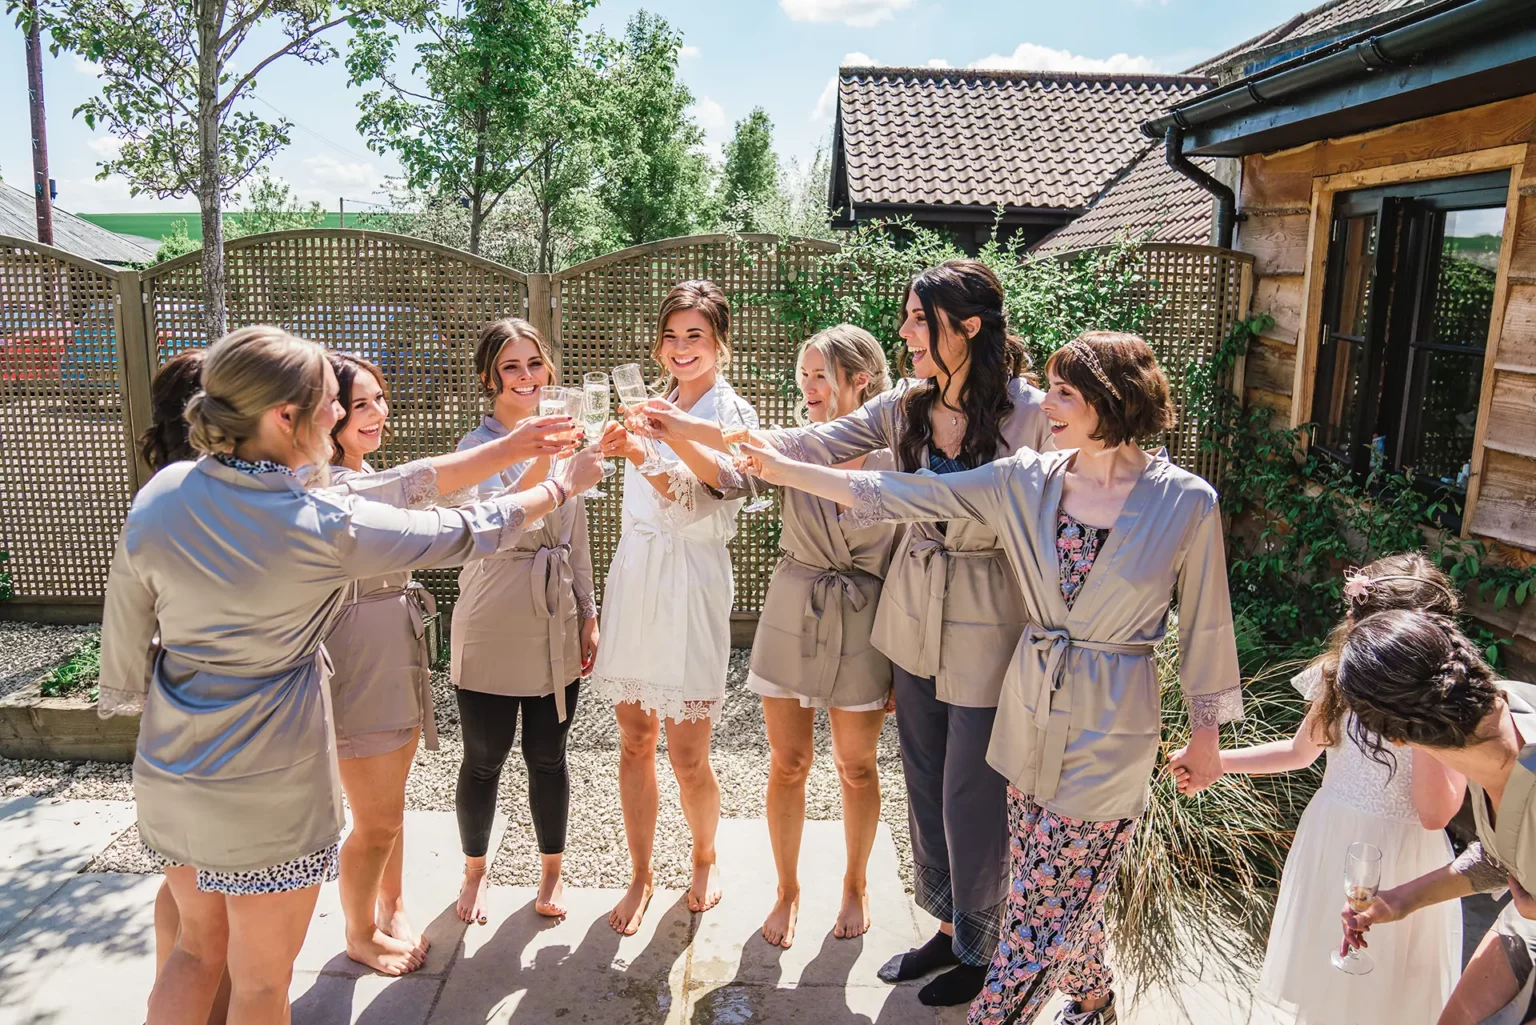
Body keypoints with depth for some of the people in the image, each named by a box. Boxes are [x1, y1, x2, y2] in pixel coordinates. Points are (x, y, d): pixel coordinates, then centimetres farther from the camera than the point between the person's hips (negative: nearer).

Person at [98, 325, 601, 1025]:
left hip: (168, 778, 6)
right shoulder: (325, 524, -24)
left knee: (198, 946, 26)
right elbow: (463, 535, -11)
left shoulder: (159, 497, -9)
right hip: (268, 792, -5)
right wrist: (562, 487, 5)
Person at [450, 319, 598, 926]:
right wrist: (536, 464, -41)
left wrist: (587, 614, 13)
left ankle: (552, 871, 33)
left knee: (548, 758, 14)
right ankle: (474, 872, 34)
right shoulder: (477, 448, -9)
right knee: (483, 760, 11)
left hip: (556, 624, 4)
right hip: (493, 627, -4)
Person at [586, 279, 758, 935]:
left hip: (691, 582, -5)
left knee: (688, 755, 1)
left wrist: (641, 456, -36)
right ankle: (641, 876, 26)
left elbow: (699, 500, -21)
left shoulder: (732, 413, -5)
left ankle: (705, 858, 29)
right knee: (634, 743, 10)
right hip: (632, 578, 5)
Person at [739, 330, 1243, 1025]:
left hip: (1109, 723, -4)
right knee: (1064, 894, 20)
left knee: (1044, 911, 3)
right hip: (1030, 708, 4)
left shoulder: (1186, 504, -12)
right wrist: (781, 468, -10)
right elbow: (901, 495, -6)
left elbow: (1204, 627, -2)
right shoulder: (1026, 480, -4)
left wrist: (1206, 735, 6)